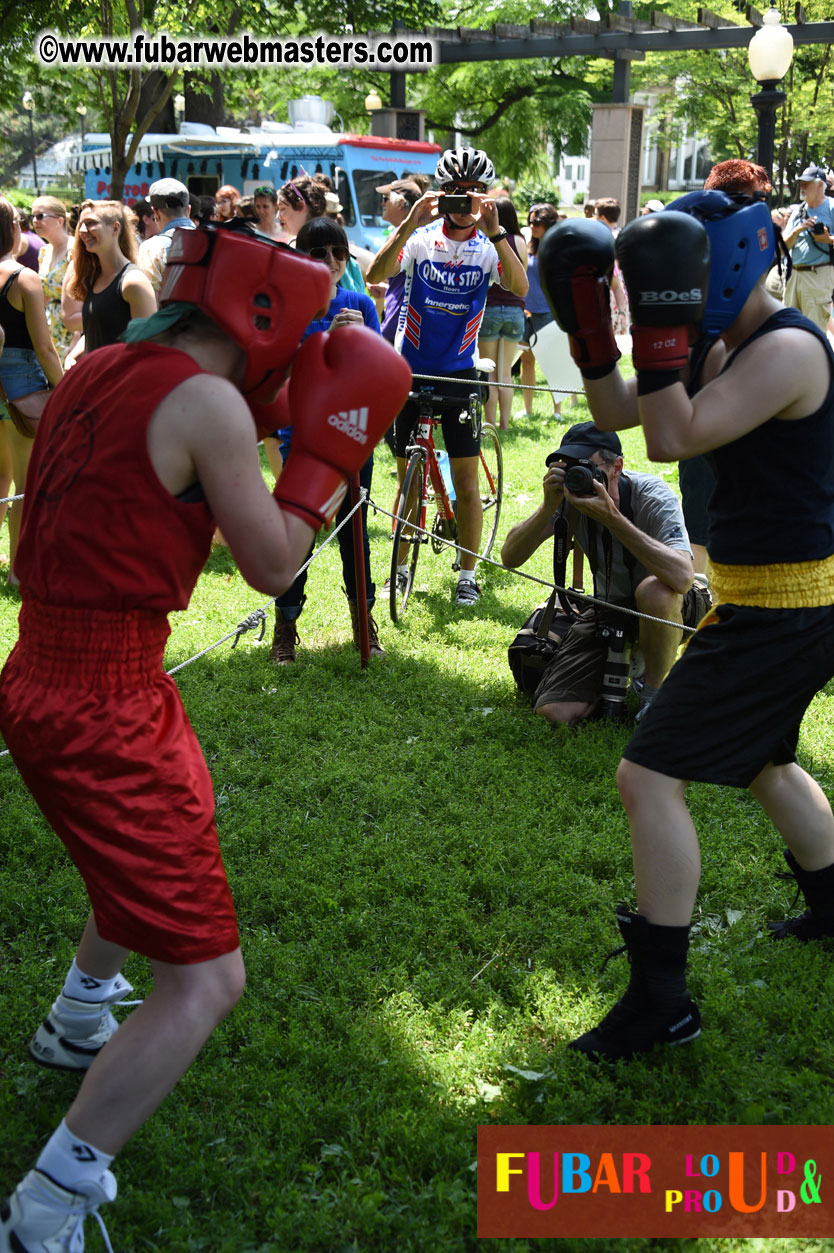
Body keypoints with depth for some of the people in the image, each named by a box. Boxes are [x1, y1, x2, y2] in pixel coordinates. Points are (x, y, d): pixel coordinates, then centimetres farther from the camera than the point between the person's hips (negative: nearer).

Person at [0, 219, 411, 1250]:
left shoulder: (98, 372, 9)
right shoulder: (205, 401, -16)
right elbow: (272, 565, -9)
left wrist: (257, 421, 17)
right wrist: (332, 444, 1)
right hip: (101, 711, -10)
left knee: (170, 825, 37)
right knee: (205, 980, -4)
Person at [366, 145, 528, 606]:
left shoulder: (489, 246, -3)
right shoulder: (420, 238, -4)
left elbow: (519, 288, -22)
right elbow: (376, 275, -21)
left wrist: (494, 231, -32)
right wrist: (408, 223, -32)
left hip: (458, 371, 0)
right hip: (409, 368, 0)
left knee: (465, 477, -1)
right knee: (409, 478, 7)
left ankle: (467, 574, 10)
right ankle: (402, 569, 20)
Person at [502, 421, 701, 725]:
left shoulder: (654, 497, -27)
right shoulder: (571, 495, -14)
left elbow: (682, 577, -44)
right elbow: (510, 557, -19)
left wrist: (611, 517, -46)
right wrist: (548, 506, -36)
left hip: (669, 606, -3)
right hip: (608, 606, 4)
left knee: (654, 590, -41)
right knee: (554, 712, -12)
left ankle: (655, 692, -13)